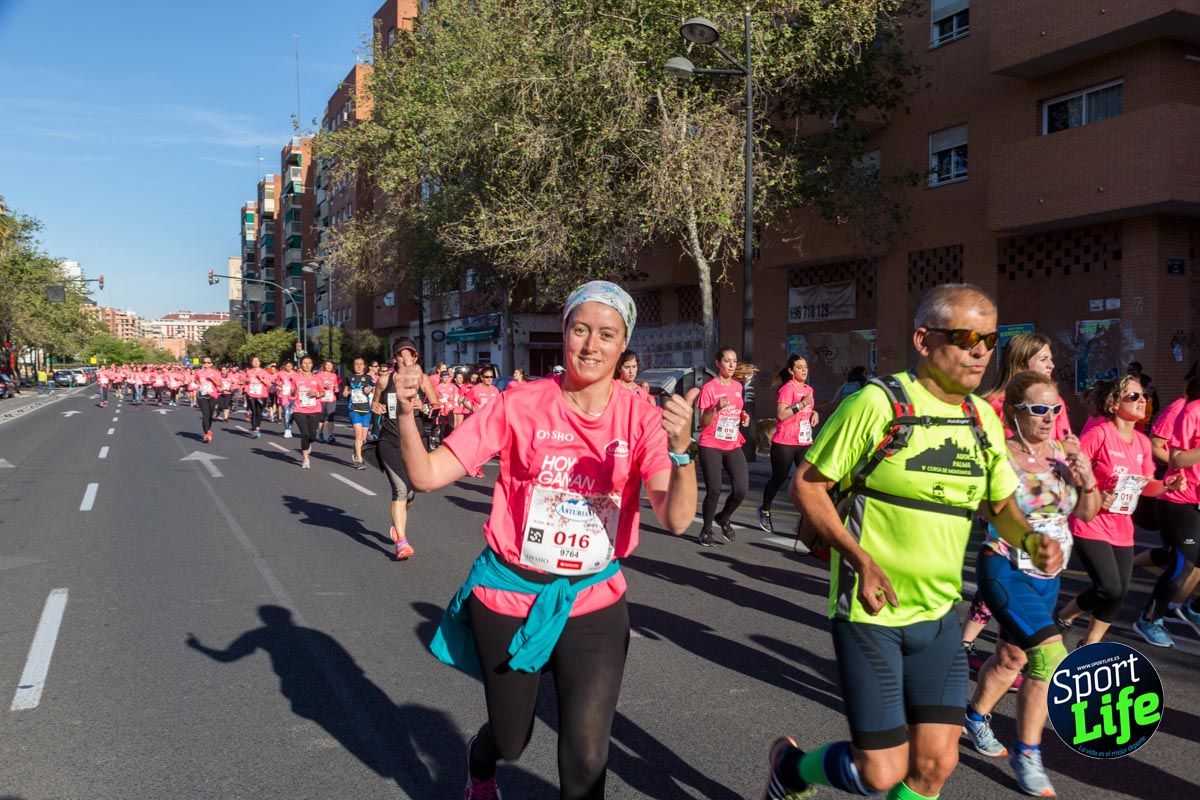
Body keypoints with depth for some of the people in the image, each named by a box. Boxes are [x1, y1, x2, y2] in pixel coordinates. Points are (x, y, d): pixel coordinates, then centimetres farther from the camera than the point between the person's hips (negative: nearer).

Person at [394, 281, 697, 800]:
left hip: (594, 604, 0)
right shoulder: (520, 405, -11)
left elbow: (676, 519, -21)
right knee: (510, 741, 20)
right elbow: (427, 476, -11)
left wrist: (680, 449, -39)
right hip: (509, 596, 0)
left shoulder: (640, 418, -10)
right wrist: (406, 412, -28)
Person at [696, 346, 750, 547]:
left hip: (733, 445, 5)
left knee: (741, 489, -7)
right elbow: (703, 422, -8)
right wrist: (717, 407, -24)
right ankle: (707, 530, 17)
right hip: (711, 446, -5)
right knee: (714, 490, -5)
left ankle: (723, 518, 21)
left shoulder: (738, 387, 11)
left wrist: (744, 418, 4)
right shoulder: (709, 388, -7)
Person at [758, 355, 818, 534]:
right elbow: (781, 414, -22)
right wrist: (801, 404, -25)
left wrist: (814, 413, 9)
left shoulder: (808, 389, 12)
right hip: (785, 443, -6)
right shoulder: (787, 388, -11)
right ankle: (765, 511, 30)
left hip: (805, 442, 6)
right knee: (778, 479, 8)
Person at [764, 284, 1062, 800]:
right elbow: (805, 485, -11)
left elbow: (1001, 504, 17)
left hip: (938, 616, 6)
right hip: (870, 611, -6)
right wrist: (861, 559, -22)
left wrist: (1030, 539, -6)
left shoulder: (984, 419, 5)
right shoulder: (877, 403, -15)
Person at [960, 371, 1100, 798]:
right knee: (1050, 656, -17)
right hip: (1007, 570, -7)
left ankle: (976, 718, 45)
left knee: (1011, 657, 21)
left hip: (1047, 577, 7)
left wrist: (1087, 481, -9)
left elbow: (1087, 513, 9)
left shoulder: (1062, 451, 1)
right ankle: (1027, 753, 0)